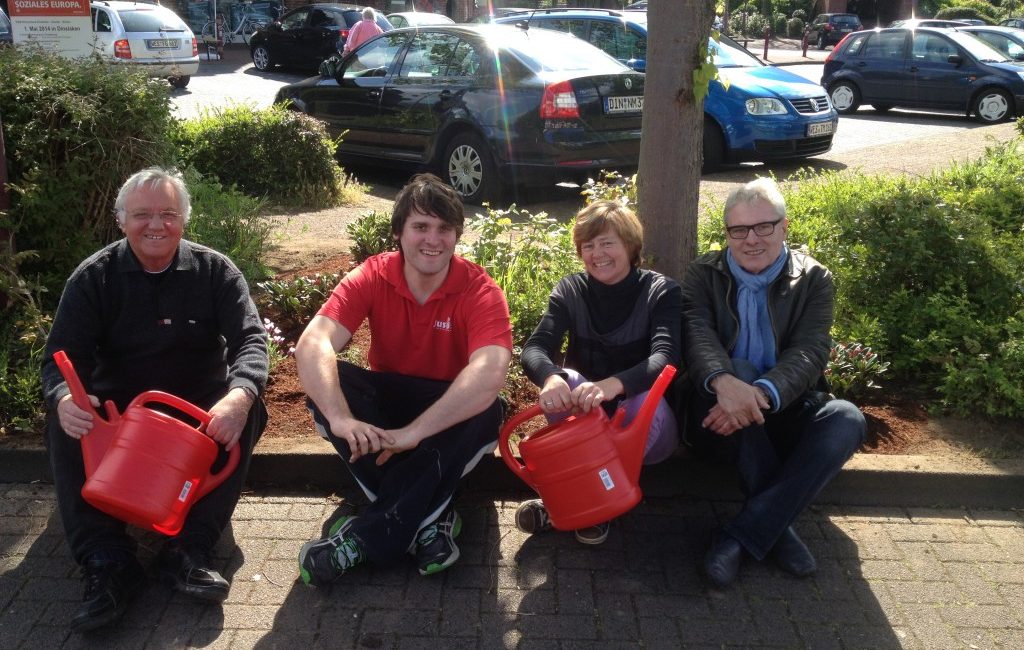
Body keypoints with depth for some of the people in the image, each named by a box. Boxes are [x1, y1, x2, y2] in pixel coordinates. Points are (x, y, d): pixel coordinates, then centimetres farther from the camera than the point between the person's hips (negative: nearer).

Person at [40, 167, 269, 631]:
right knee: (63, 425, -27)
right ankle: (106, 560, -33)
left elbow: (250, 339, -15)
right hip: (115, 412, 1)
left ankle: (188, 550, -32)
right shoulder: (93, 277, -2)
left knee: (247, 413, -29)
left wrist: (240, 395, -39)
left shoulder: (216, 271, -3)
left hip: (201, 411, 0)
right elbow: (62, 356, -10)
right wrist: (64, 397, -36)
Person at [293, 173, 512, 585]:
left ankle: (366, 536, -30)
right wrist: (340, 418, -48)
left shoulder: (480, 290, -20)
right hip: (388, 398, 2)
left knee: (486, 413, -35)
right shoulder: (371, 277, -15)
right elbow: (312, 344, -30)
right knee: (326, 385, -27)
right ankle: (429, 517, -26)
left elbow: (489, 373, -38)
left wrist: (413, 432, -47)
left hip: (452, 409, -1)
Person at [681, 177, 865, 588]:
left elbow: (810, 353, -14)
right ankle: (777, 528, -29)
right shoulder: (703, 274, 3)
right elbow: (697, 335, -16)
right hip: (718, 415, -1)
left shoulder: (813, 280, 3)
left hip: (783, 414, 1)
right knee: (739, 368, -32)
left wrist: (761, 394, -36)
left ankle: (742, 535, -29)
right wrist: (725, 382, -40)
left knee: (847, 419, -28)